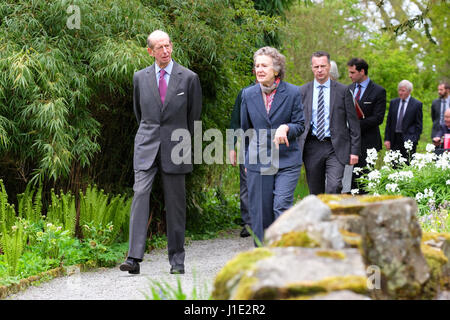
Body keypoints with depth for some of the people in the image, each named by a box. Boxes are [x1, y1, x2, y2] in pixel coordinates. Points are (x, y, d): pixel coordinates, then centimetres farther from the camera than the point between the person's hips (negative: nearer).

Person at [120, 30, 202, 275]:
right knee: (140, 195, -14)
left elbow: (194, 115, 12)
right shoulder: (140, 77, 7)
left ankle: (177, 260, 12)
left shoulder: (189, 78, 1)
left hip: (175, 148, -1)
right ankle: (134, 258, -19)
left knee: (175, 204, 3)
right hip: (146, 147, 1)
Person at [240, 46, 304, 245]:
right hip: (258, 162, 2)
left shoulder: (292, 93, -2)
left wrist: (286, 128, -19)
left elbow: (300, 125, 3)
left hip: (287, 161, -2)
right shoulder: (248, 94, 6)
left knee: (282, 206, -13)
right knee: (260, 212, 4)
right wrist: (246, 160, 15)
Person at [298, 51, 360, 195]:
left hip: (335, 148, -2)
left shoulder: (343, 91, 3)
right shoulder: (303, 91, 7)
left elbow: (353, 122, 4)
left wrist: (354, 150, -2)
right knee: (315, 193, 7)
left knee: (334, 187, -18)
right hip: (312, 148, 2)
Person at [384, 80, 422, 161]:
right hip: (394, 139, 4)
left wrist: (414, 141, -8)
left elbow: (418, 125, 0)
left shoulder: (417, 104, 0)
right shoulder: (393, 102, 11)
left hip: (408, 139, -4)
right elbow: (388, 122, 12)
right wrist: (387, 139, 3)